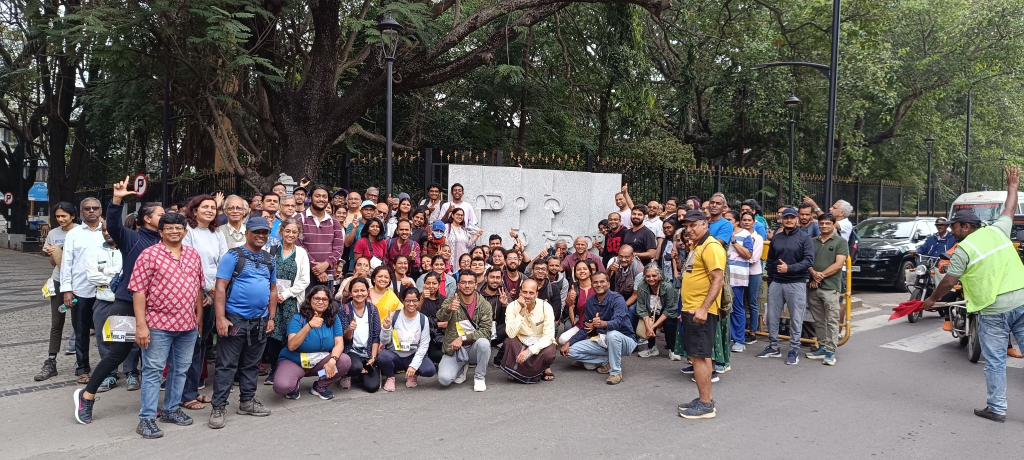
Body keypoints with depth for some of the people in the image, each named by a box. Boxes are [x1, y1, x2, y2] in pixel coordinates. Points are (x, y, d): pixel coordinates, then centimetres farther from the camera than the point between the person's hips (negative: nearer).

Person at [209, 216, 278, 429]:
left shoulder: (269, 260, 13)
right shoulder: (233, 256, -6)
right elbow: (220, 288, -11)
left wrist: (271, 317, 10)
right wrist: (221, 318, -18)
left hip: (260, 322, 6)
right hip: (235, 319, -6)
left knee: (251, 364, 15)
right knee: (227, 365, -1)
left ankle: (247, 401, 26)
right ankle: (218, 407, 5)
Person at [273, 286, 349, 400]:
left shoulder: (333, 318, -3)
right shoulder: (298, 318, -13)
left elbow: (339, 343, -11)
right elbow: (291, 346, -26)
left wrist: (332, 360, -32)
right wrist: (309, 325, -39)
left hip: (320, 362, 3)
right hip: (293, 362, -3)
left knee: (345, 361, -24)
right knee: (282, 386, -34)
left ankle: (320, 386, 2)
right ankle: (294, 384, 6)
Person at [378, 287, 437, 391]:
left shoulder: (423, 319, -4)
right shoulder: (394, 316, -7)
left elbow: (424, 345, -6)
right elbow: (384, 342, -5)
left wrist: (414, 365, -16)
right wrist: (386, 328, -25)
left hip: (413, 356, 1)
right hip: (394, 354, -1)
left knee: (430, 370, -27)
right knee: (384, 356, -35)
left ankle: (412, 375, 10)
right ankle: (390, 377, 0)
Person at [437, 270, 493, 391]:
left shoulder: (484, 305, -6)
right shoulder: (451, 301, -4)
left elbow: (485, 331, -14)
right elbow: (441, 317, -25)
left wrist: (463, 338, -24)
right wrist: (449, 309, -48)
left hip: (474, 348, 0)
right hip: (453, 349, 1)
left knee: (483, 343, -34)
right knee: (444, 379, -22)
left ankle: (479, 377, -9)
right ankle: (462, 368, 14)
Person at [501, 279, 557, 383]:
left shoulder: (546, 307, -16)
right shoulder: (512, 306, -14)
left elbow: (548, 336, -20)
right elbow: (511, 334, -27)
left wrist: (530, 350, -33)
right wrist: (522, 311, -31)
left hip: (540, 343, -1)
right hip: (521, 342, 1)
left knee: (549, 352, -33)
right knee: (509, 342, -31)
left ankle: (546, 368, 5)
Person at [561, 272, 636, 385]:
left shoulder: (617, 299, -17)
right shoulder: (590, 302, 3)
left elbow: (617, 322, -34)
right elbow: (585, 329, 7)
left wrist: (603, 324, -55)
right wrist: (568, 342, -6)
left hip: (624, 340, -6)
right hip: (602, 341, 6)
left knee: (612, 334, -41)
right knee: (571, 351, -9)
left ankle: (616, 372, -20)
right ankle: (607, 362, 0)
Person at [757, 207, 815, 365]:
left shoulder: (804, 238, -2)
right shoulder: (775, 238, 11)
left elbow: (809, 261, -12)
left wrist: (790, 268, -20)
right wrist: (770, 281, 14)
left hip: (796, 284, -5)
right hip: (776, 283, 5)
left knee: (796, 319, 0)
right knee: (772, 316, 8)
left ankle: (794, 350, 9)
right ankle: (773, 347, 20)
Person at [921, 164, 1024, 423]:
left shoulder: (964, 249, -6)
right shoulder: (997, 230, 8)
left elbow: (949, 282, -4)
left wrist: (932, 299, 12)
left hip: (994, 310, -5)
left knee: (995, 361, 5)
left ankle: (996, 409, 10)